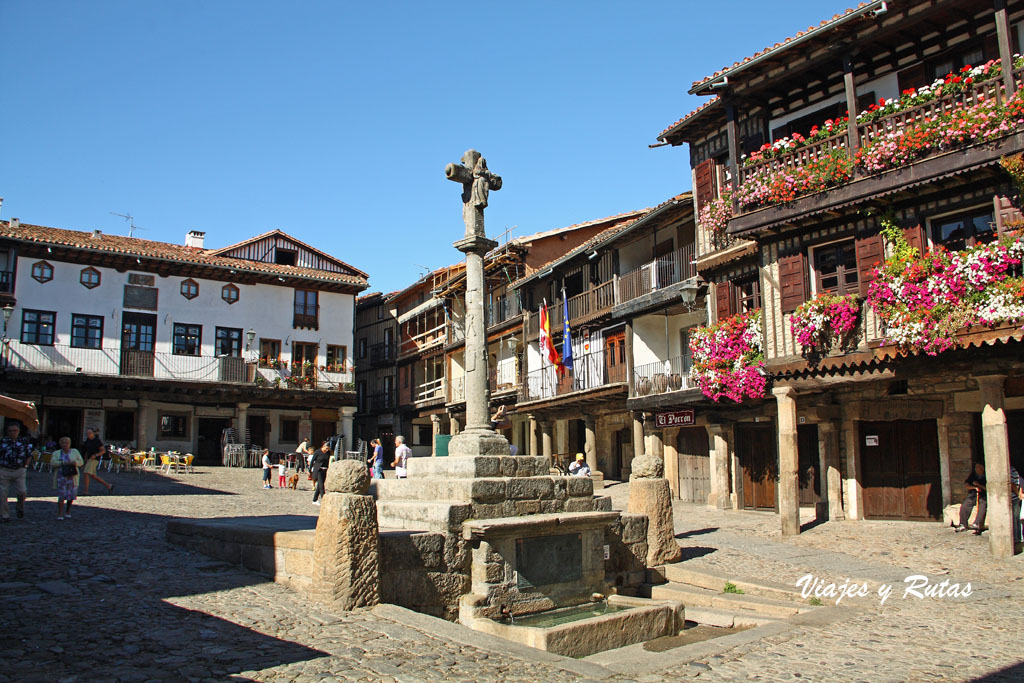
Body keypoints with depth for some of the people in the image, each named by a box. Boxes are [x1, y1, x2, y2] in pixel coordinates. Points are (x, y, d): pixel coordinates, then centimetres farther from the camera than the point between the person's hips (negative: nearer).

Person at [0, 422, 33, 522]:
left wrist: (25, 466, 7)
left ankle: (20, 508, 20)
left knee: (22, 492, -9)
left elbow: (29, 455, 17)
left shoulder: (24, 442, 7)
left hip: (19, 471, 1)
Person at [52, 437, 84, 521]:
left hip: (72, 476, 1)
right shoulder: (56, 453, 9)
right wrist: (63, 463, -18)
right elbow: (52, 463, -5)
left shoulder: (75, 451, 10)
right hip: (61, 477, -1)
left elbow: (81, 462, 6)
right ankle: (60, 515, -7)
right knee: (62, 495, -9)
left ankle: (68, 512, 24)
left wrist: (75, 462, -14)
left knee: (71, 495, 4)